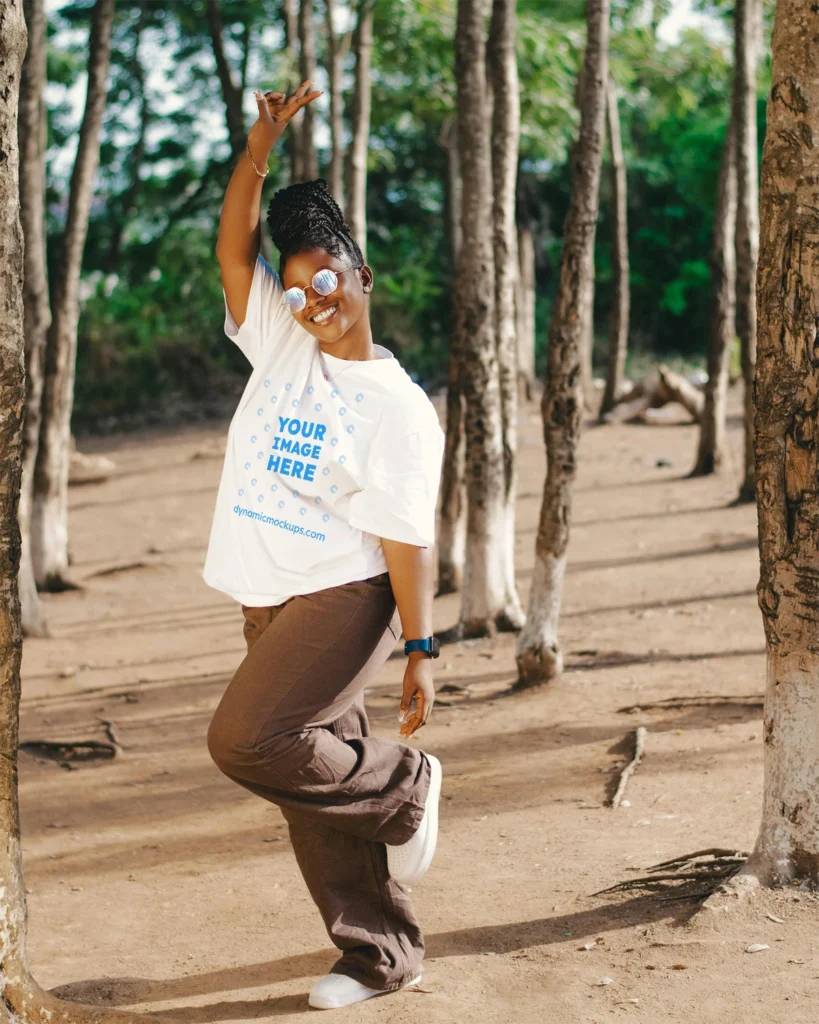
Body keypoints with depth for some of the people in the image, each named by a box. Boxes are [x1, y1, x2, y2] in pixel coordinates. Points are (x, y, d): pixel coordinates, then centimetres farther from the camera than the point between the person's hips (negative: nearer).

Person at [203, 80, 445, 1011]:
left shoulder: (397, 405, -9)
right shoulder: (279, 342, 7)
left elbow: (406, 535, -12)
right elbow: (232, 245, -1)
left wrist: (419, 652, -14)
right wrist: (262, 146, -12)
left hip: (344, 600, -7)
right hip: (270, 603, 7)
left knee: (247, 740, -21)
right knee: (313, 775, 9)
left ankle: (404, 785, 2)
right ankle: (380, 955, 21)